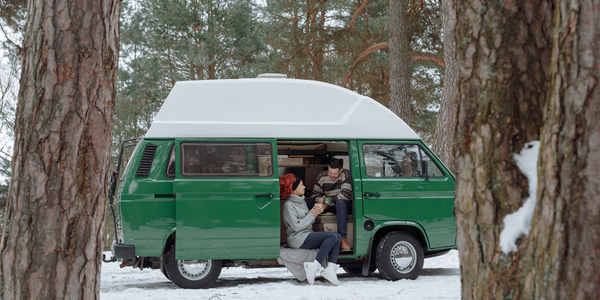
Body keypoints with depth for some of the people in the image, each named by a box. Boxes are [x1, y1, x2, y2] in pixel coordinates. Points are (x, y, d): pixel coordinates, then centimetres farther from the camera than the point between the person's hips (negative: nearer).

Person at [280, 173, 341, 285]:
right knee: (332, 236, -23)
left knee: (338, 236, -8)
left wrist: (317, 211, 4)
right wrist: (312, 214, -13)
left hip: (308, 236, 9)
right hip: (298, 239, -9)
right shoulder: (289, 205, -9)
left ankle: (330, 269, -22)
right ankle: (315, 266, -26)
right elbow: (296, 226, -16)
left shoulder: (302, 202, 21)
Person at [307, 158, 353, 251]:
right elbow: (315, 194, 9)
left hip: (345, 205, -4)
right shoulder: (322, 177, 5)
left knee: (340, 202, -43)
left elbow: (345, 195, -20)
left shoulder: (346, 175, -9)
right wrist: (319, 199, -16)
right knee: (306, 203, -18)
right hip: (328, 207, 4)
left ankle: (342, 238, -46)